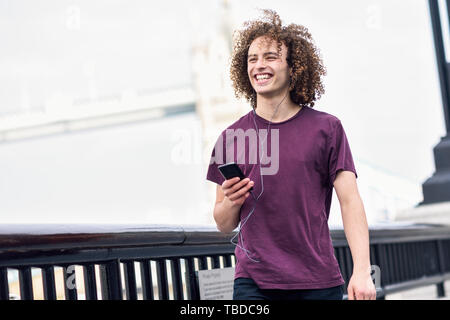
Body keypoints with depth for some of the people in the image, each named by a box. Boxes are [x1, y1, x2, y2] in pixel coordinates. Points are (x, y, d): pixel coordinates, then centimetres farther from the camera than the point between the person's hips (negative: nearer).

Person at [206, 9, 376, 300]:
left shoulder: (326, 128, 4)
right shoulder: (232, 137, 8)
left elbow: (350, 202, -2)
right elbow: (224, 225, 12)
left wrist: (362, 271, -13)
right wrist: (231, 202, -10)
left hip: (318, 282, -1)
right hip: (254, 282, 1)